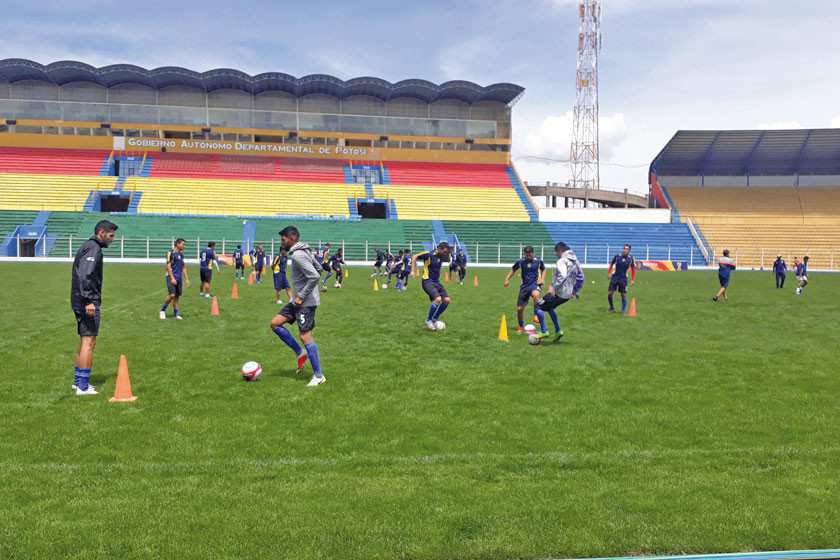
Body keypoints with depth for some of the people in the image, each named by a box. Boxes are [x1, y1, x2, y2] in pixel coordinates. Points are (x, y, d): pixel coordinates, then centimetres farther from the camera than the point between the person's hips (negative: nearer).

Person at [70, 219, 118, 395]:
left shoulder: (87, 246, 18)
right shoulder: (94, 248, -13)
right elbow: (85, 275, -25)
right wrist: (89, 300, -29)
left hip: (79, 302, 10)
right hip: (88, 303, -10)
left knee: (84, 341, 18)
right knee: (89, 342, -7)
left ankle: (78, 381, 25)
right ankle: (83, 386, -6)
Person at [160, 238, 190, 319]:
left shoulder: (181, 254, 15)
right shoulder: (171, 253, -8)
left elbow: (183, 267, 19)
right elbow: (168, 266, -13)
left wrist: (187, 279, 14)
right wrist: (172, 278, -19)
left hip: (179, 278, 7)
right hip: (171, 277, -7)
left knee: (177, 296, 6)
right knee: (172, 295, -15)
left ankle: (177, 314, 9)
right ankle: (163, 310, 3)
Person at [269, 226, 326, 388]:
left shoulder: (298, 255, -20)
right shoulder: (304, 251, 10)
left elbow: (315, 276, -28)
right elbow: (318, 268, 21)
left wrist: (301, 296, -19)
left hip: (306, 302, -10)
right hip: (298, 300, 10)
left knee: (305, 336, -7)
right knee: (275, 323, 9)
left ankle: (318, 376, 2)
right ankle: (300, 353, 14)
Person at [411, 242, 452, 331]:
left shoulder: (441, 257, 6)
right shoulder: (428, 254, -13)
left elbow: (448, 259, 31)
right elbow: (414, 257, -5)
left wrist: (447, 253, 11)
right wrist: (414, 271, -9)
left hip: (437, 282, 8)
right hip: (428, 281, -8)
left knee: (447, 300, -3)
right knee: (438, 299, -27)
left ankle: (434, 319, 14)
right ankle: (428, 321, -8)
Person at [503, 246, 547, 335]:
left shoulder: (538, 261, -3)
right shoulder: (520, 262, -2)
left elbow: (543, 270, 16)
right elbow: (513, 270, 14)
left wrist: (542, 279, 1)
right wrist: (507, 279, 3)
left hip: (534, 284, -2)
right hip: (524, 285, 2)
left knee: (536, 295, -40)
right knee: (519, 308, 3)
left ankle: (537, 312, -18)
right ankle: (521, 327, 26)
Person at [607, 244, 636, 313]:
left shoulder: (631, 259, -4)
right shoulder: (617, 256, -6)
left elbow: (633, 269, 8)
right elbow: (611, 264, 9)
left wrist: (633, 280, 4)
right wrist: (609, 273, 3)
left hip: (623, 279, 0)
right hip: (614, 277, 0)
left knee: (623, 294, -2)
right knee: (609, 293, -4)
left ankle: (623, 310, 11)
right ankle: (612, 308, 16)